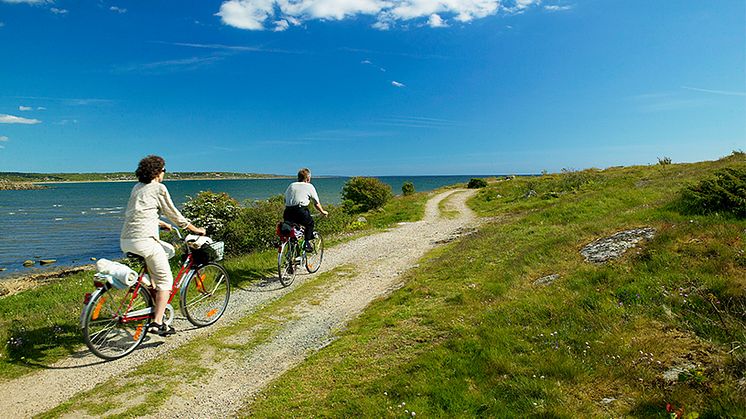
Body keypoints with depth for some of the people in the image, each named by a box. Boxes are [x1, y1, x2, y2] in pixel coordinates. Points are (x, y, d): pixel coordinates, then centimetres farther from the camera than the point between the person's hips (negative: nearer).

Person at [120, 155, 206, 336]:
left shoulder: (137, 187, 20)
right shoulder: (159, 188, -3)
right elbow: (174, 214, 3)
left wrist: (162, 224, 45)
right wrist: (196, 229, 14)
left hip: (126, 241, 8)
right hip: (144, 240, -8)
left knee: (169, 250, 27)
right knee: (166, 280, 2)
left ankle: (153, 290, 21)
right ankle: (157, 323, -4)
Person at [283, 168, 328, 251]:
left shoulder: (291, 185, 22)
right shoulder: (309, 186, 11)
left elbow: (285, 200, 22)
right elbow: (316, 203, 15)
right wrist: (323, 211, 31)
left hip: (288, 213, 4)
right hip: (301, 211, -3)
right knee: (310, 224, 22)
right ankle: (307, 243, 12)